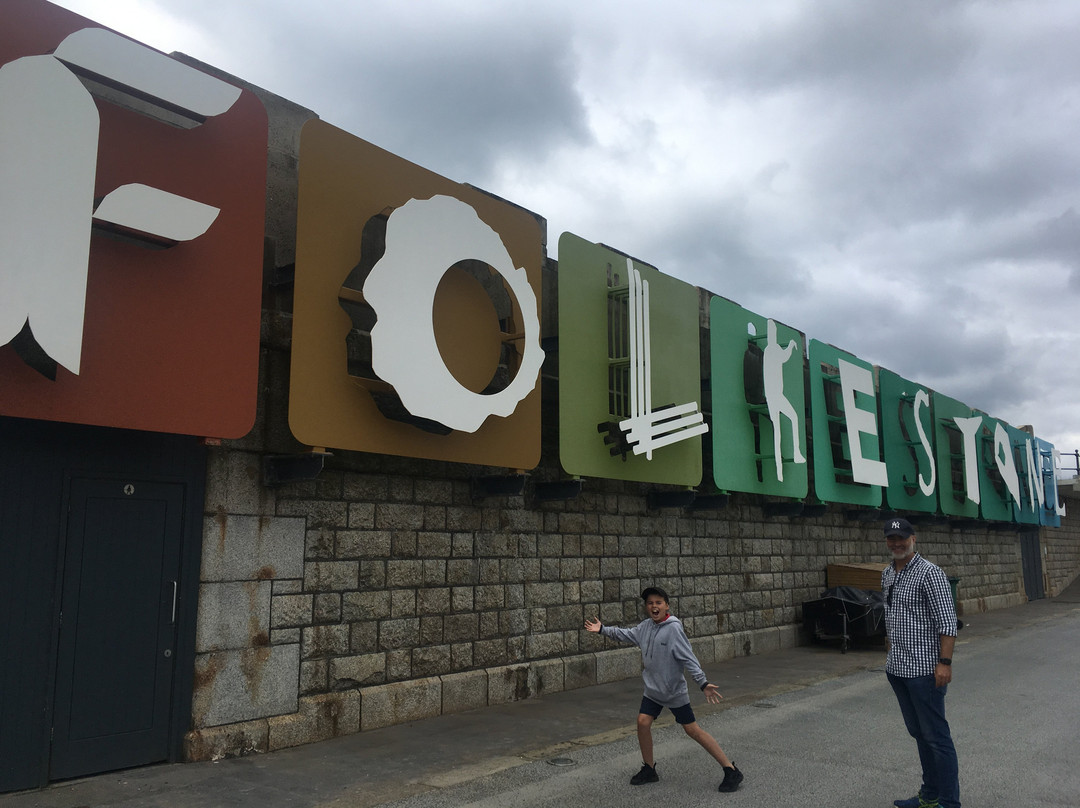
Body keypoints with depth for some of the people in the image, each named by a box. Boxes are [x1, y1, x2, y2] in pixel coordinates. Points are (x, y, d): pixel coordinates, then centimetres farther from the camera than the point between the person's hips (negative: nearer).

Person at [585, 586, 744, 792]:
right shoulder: (645, 626, -1)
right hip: (653, 689, 6)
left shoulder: (673, 628, -21)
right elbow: (626, 635, 16)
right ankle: (649, 769, 18)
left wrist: (703, 683, -28)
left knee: (693, 730, -2)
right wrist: (602, 629, 15)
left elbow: (688, 658, -22)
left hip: (675, 691, -6)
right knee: (643, 722, -2)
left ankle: (731, 771, 8)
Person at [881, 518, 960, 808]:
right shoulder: (887, 574, 12)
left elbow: (947, 621, -16)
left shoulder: (929, 573, -12)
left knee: (936, 736, -2)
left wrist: (944, 662, -21)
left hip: (923, 669, -8)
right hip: (897, 669, 8)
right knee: (918, 733, 16)